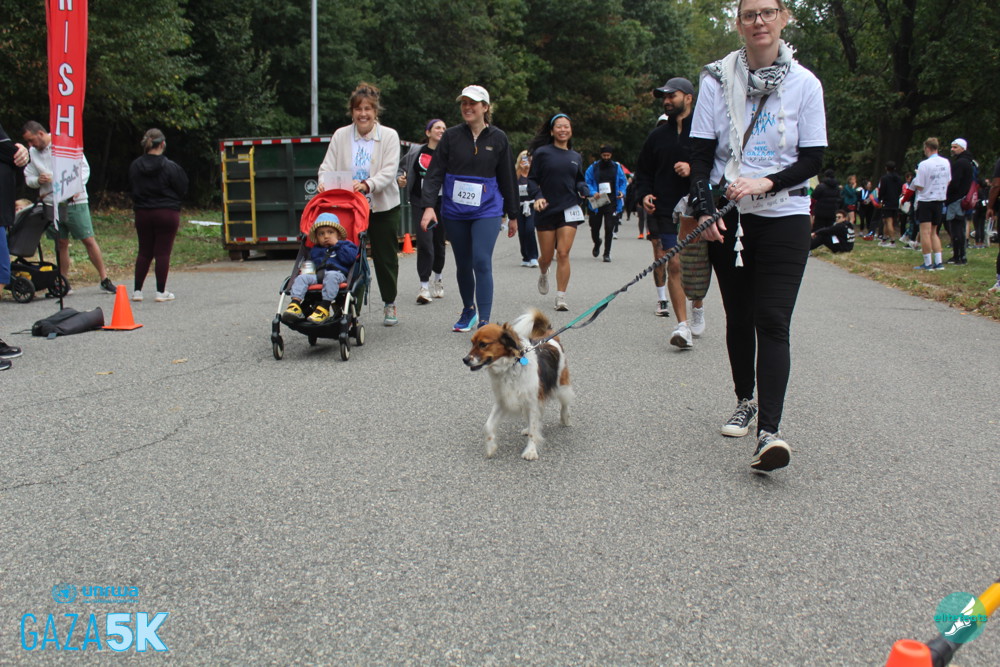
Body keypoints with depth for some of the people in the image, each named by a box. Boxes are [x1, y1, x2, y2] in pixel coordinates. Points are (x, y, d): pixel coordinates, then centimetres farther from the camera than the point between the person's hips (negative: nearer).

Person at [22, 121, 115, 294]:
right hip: (51, 204, 4)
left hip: (75, 202, -4)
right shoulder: (32, 153, 10)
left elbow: (84, 168, -3)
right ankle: (64, 282, 15)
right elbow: (28, 178, 14)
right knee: (61, 244, 7)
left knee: (89, 240, -5)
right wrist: (38, 180, -9)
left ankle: (105, 279, 2)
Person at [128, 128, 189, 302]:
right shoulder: (170, 166, -12)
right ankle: (161, 292, 4)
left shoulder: (135, 166, 1)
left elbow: (131, 189, 9)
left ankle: (137, 290, 13)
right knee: (163, 252, 1)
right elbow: (182, 190, -5)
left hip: (142, 214, 4)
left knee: (144, 252, 13)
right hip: (167, 214, -4)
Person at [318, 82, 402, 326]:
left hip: (383, 207, -1)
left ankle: (389, 304, 26)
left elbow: (389, 172, -14)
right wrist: (324, 183, -23)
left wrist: (367, 185, -32)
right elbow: (328, 166, 0)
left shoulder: (389, 136, -3)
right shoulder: (341, 136, 3)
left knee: (385, 258, 9)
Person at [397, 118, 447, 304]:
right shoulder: (416, 152, 6)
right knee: (424, 241, -11)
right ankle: (424, 286, -8)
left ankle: (437, 278, 36)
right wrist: (399, 179, -1)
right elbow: (401, 168, 19)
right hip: (420, 201, 0)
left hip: (442, 202, 1)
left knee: (439, 241, 12)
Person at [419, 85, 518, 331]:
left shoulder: (498, 138, 2)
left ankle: (484, 322, -13)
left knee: (482, 262, -15)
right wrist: (428, 205, -16)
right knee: (463, 264, 12)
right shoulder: (451, 135, 1)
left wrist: (513, 216, 12)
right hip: (454, 211, 2)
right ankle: (468, 311, 33)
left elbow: (507, 178, 9)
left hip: (487, 210, -2)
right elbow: (435, 172, -3)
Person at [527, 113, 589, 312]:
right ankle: (543, 274, 43)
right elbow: (532, 180, 0)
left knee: (563, 253, -8)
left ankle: (561, 297, -3)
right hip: (546, 211, -2)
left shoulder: (576, 157, 11)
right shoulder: (542, 153, -1)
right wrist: (537, 197, -17)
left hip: (569, 210, 2)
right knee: (547, 256, 6)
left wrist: (585, 191, -2)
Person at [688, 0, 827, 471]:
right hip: (729, 218, 2)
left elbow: (813, 159, 0)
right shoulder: (717, 79, 2)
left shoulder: (804, 83, 0)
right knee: (738, 317, 11)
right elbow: (700, 152, 1)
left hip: (783, 218, -2)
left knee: (772, 322, -11)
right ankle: (744, 402, 30)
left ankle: (769, 431, -16)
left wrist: (766, 183, -17)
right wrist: (704, 210, -11)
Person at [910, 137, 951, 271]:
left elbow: (919, 187, -15)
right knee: (933, 233, 15)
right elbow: (948, 181, 14)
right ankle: (938, 262, 9)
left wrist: (915, 179, 4)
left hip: (925, 201, -6)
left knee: (925, 232, -4)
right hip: (940, 200, 6)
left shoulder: (924, 165, -16)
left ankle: (928, 263, -5)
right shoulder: (946, 163, 4)